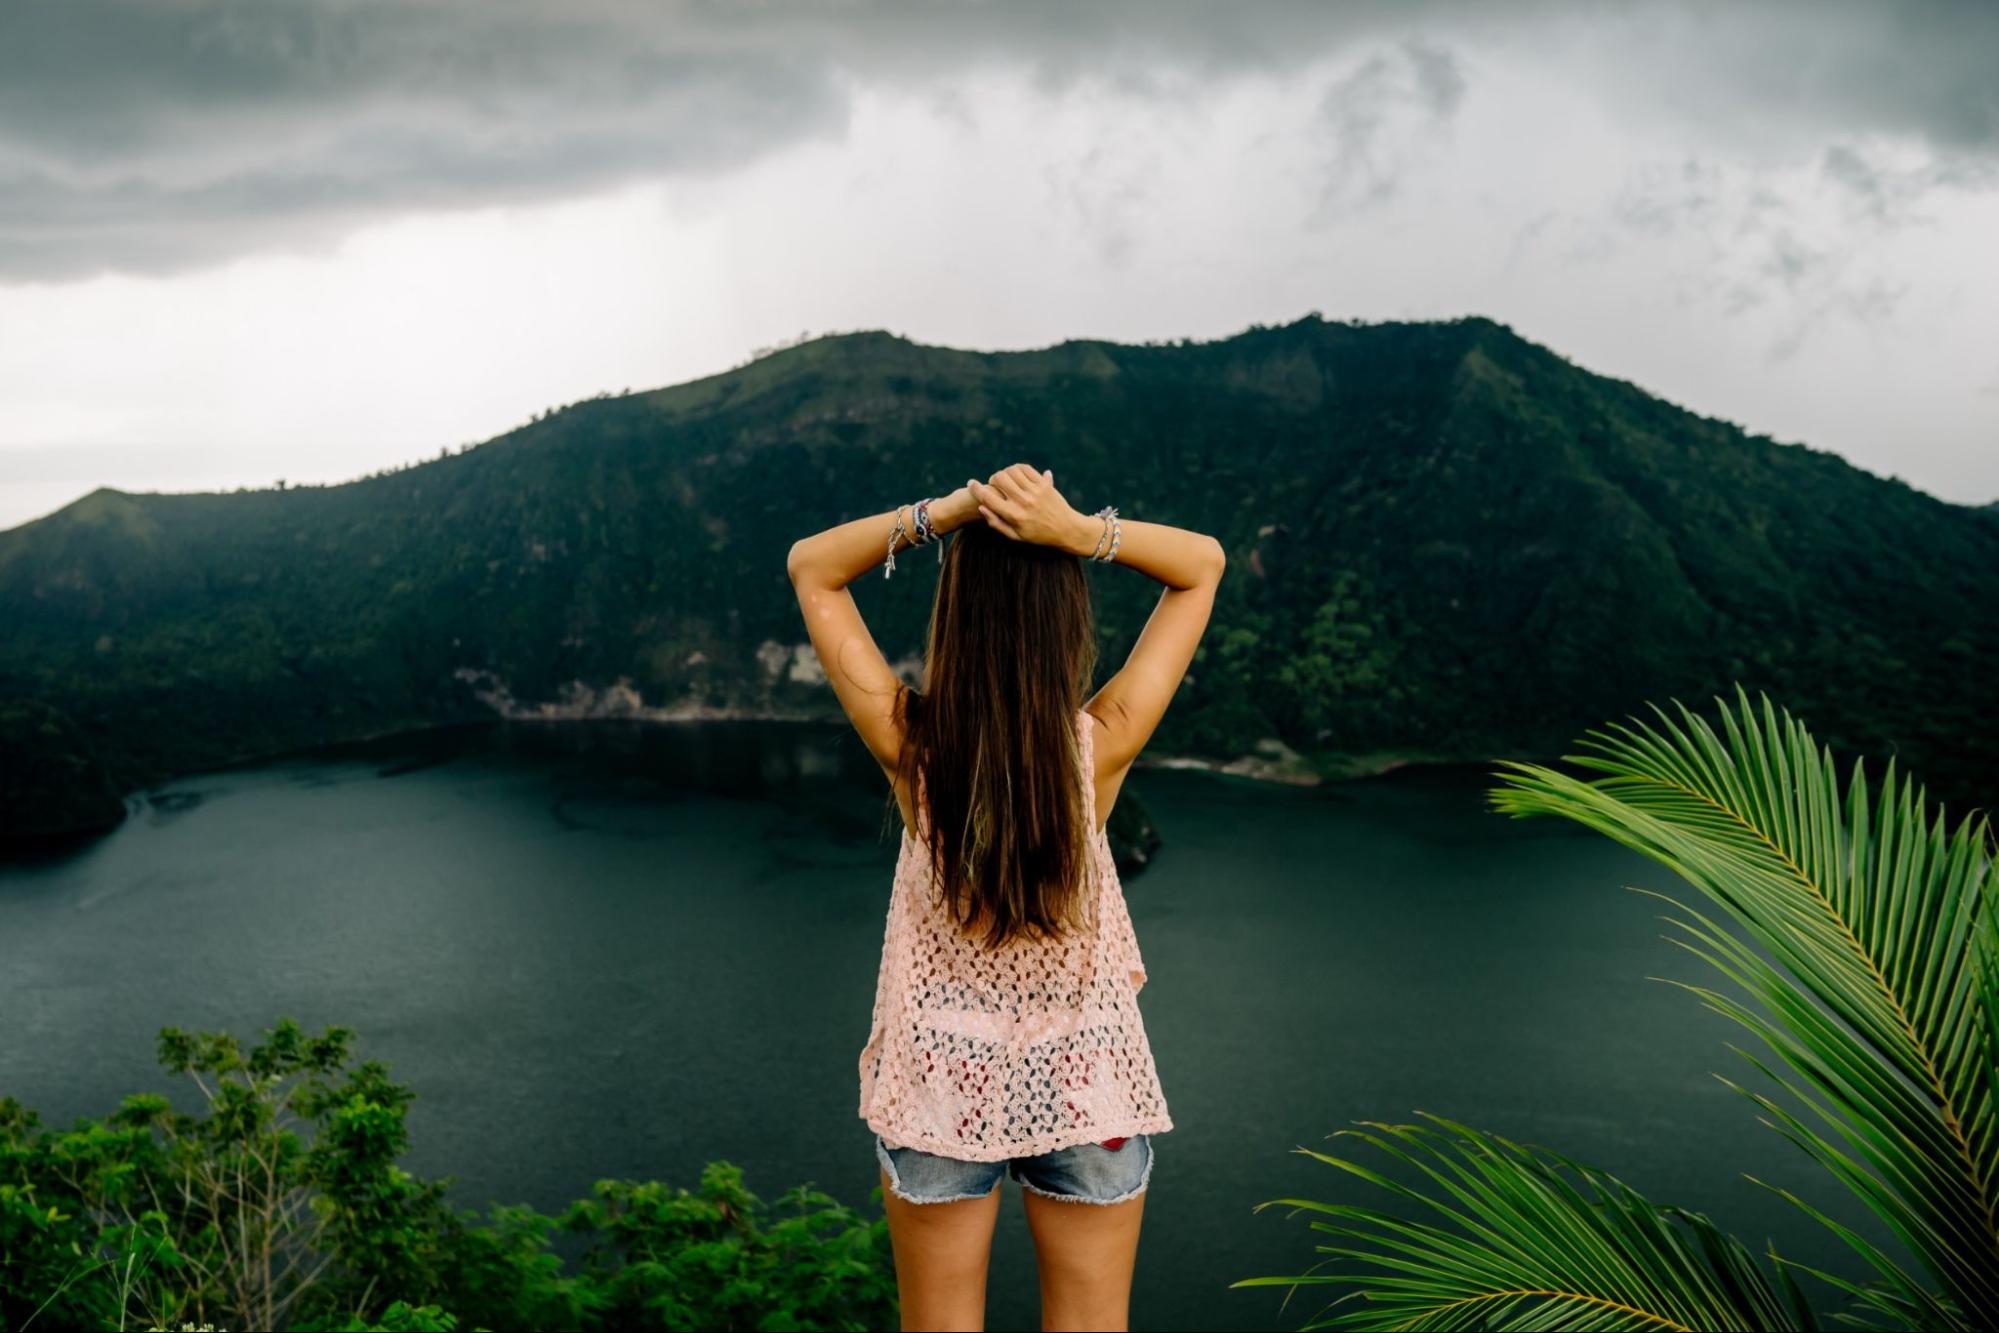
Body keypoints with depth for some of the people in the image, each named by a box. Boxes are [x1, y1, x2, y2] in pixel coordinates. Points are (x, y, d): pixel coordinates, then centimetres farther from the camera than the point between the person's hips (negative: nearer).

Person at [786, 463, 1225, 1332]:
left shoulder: (911, 745, -18)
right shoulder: (1101, 744, -19)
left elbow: (811, 567, -6)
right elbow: (1203, 565, -7)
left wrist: (943, 513, -20)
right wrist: (1082, 533, -23)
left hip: (941, 1084, 0)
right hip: (1089, 1084, 0)